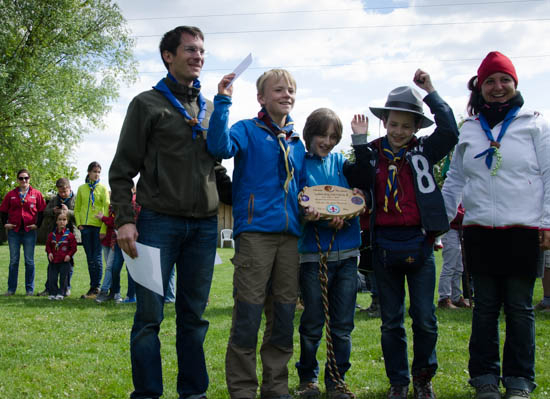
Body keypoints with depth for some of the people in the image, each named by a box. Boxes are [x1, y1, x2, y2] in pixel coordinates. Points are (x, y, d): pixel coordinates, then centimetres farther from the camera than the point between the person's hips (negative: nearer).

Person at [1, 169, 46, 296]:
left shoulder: (36, 194, 3)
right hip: (14, 231, 1)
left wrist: (37, 224, -3)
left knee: (29, 261, 1)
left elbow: (42, 210, 5)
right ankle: (11, 289, 9)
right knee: (13, 260, 5)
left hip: (29, 231, -1)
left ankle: (29, 289, 7)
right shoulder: (11, 194, 7)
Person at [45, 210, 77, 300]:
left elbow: (73, 247, -2)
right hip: (53, 261, 3)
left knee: (63, 278, 2)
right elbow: (48, 245, 13)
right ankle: (53, 293, 14)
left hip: (64, 262, -3)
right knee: (52, 278, 3)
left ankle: (61, 293, 12)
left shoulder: (70, 235, -5)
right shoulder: (52, 235, 5)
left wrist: (69, 255, -13)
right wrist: (49, 253, -2)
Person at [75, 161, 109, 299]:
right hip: (85, 226, 3)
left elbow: (107, 209, -3)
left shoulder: (103, 188, 2)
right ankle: (92, 288, 13)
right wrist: (79, 223, 0)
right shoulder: (82, 188, 11)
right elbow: (77, 209, 15)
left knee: (97, 258, -5)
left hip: (98, 226, -3)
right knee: (90, 258, 7)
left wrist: (104, 229, -11)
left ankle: (96, 288, 2)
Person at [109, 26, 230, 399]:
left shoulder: (211, 108, 16)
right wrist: (125, 219, -10)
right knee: (150, 315, -2)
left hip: (205, 226, 4)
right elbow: (123, 169, 0)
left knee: (194, 315, 8)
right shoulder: (147, 104, 4)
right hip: (159, 222, -4)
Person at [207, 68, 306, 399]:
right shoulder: (248, 130, 2)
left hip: (290, 235, 6)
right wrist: (223, 101, -23)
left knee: (284, 316, 9)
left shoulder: (297, 143, 19)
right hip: (255, 231, -6)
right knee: (248, 316, -5)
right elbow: (221, 146, -20)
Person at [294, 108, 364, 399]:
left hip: (346, 253, 3)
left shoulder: (342, 163, 12)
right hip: (313, 253, -3)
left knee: (343, 325, 6)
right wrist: (307, 214, -24)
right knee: (312, 323, 4)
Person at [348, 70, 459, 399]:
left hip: (418, 244, -1)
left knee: (425, 319, 3)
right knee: (391, 321, 10)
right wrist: (359, 142, -15)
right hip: (384, 245, 1)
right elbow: (358, 187, -9)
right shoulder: (372, 153, 4)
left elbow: (450, 132, -13)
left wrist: (430, 91, -10)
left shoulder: (423, 150, 3)